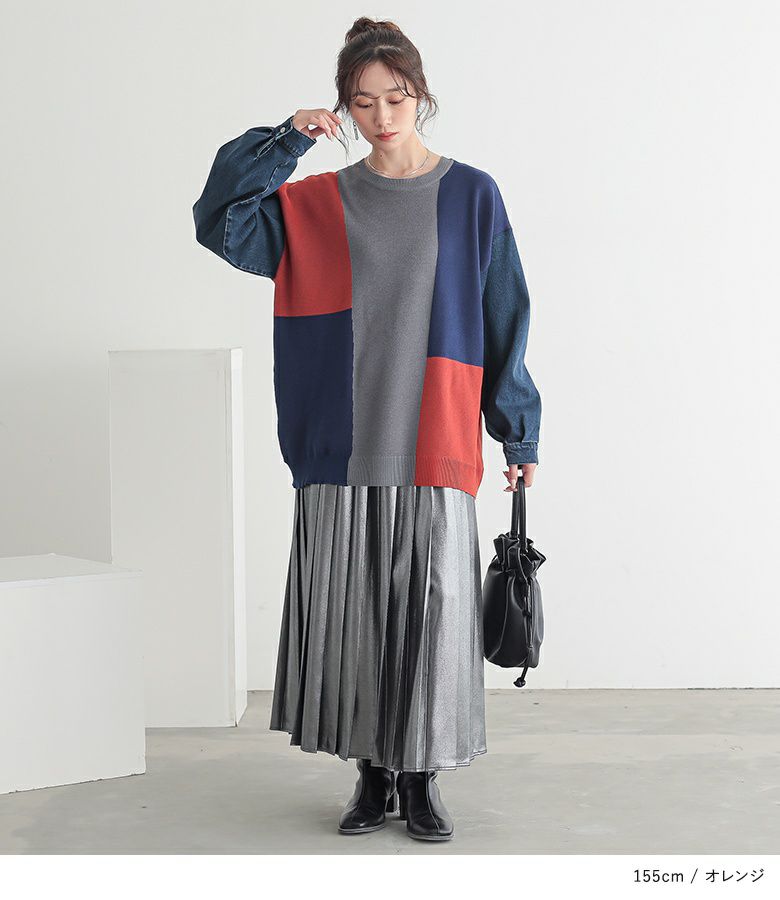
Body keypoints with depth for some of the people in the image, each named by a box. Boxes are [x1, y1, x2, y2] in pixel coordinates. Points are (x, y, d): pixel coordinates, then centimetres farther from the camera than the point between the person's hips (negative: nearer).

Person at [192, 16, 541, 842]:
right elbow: (221, 223, -4)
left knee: (430, 612, -1)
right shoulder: (314, 205, 9)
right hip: (342, 455, 2)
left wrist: (518, 433, 6)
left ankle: (422, 780, 12)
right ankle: (372, 776, 17)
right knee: (352, 612, 4)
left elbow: (503, 322, 6)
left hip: (433, 453, -1)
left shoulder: (470, 197, 4)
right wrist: (284, 141, -9)